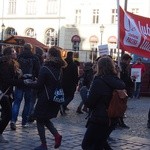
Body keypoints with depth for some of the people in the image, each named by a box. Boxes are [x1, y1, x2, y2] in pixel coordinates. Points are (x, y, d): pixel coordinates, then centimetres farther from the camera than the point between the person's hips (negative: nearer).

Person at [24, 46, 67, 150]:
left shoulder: (45, 68, -17)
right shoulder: (59, 69, 5)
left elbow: (39, 85, -14)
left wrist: (28, 84, 3)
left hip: (45, 99, -7)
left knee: (40, 121, 8)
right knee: (45, 119, 23)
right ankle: (57, 135, 4)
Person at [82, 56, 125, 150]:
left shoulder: (98, 81, -18)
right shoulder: (118, 81, 2)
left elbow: (89, 103, -16)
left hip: (98, 120, -7)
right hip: (112, 120, 7)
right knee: (100, 142, 25)